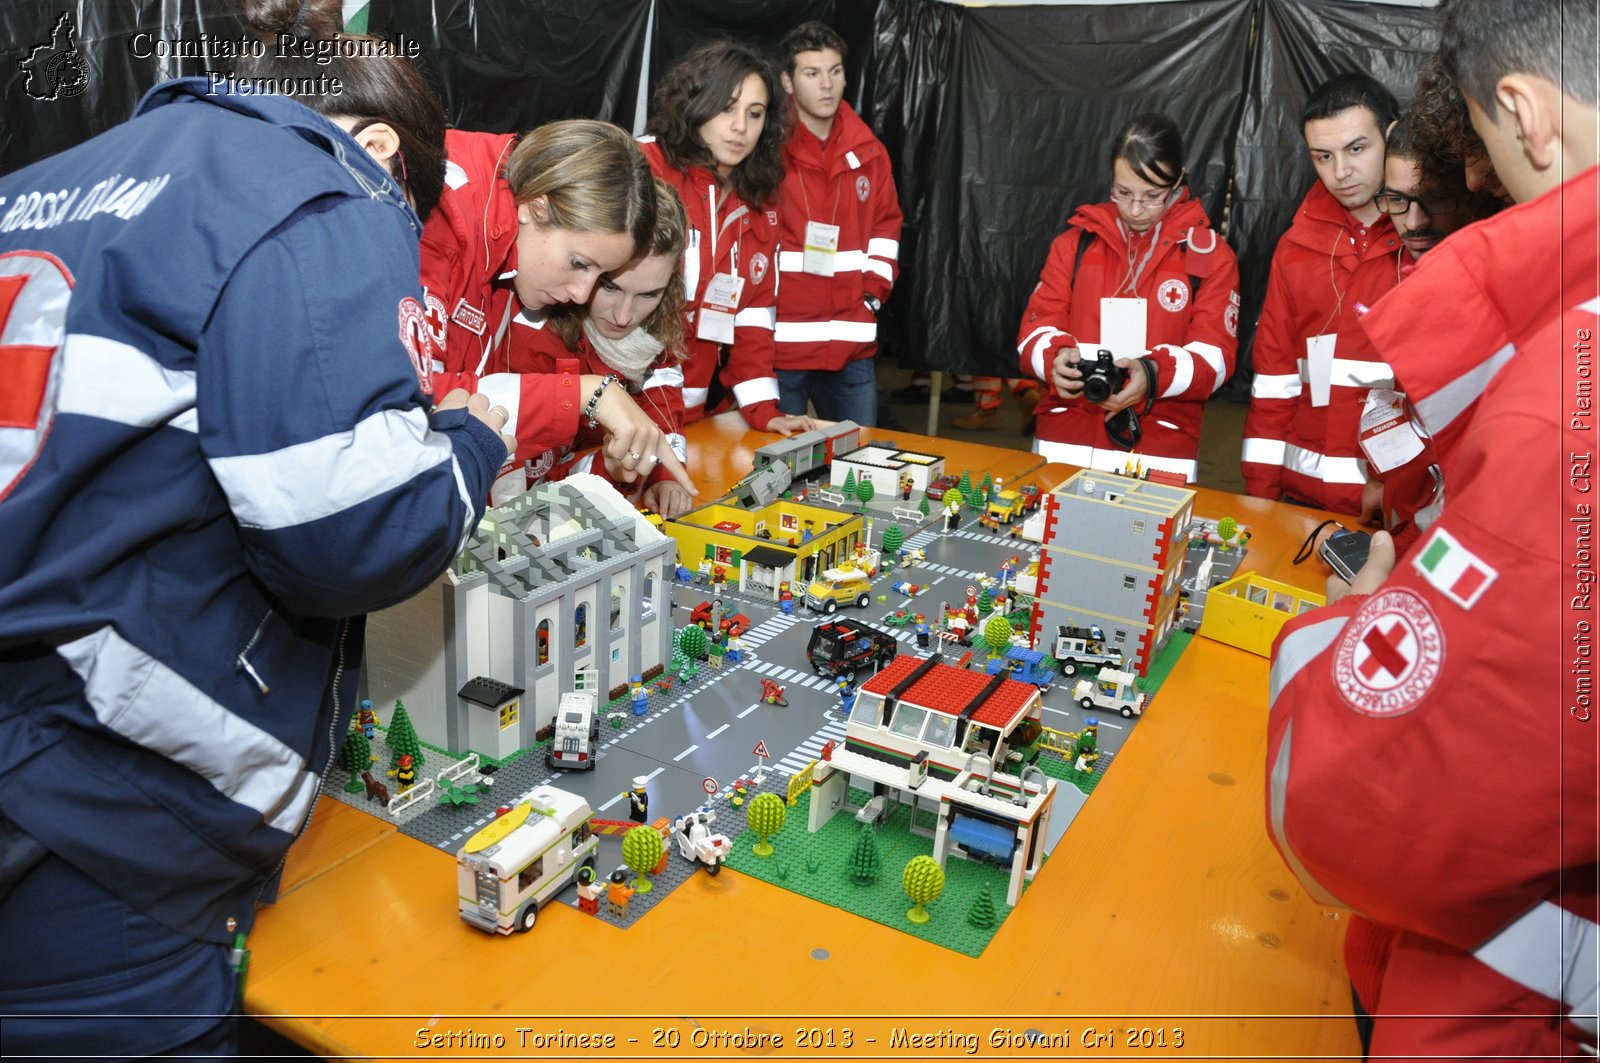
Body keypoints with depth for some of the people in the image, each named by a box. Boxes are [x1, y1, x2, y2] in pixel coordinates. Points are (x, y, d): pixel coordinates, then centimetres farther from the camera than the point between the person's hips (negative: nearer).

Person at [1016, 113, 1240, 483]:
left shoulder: (1211, 256, 3)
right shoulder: (1075, 242, 8)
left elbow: (1214, 355, -5)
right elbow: (1036, 329, 3)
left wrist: (1153, 374, -25)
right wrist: (1057, 357, -21)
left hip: (1161, 447, -1)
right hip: (1064, 437, 2)